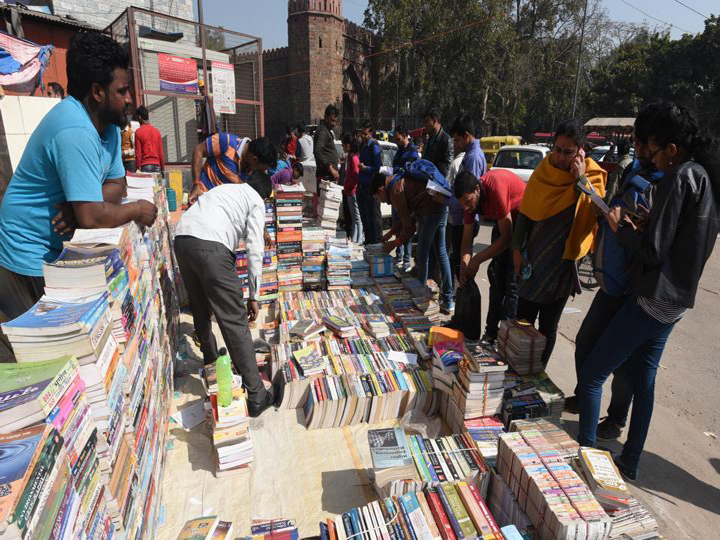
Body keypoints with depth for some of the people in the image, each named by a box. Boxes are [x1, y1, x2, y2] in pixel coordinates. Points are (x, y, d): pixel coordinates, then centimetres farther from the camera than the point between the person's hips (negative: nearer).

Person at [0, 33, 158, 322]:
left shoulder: (109, 123, 1)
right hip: (31, 259, -8)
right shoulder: (75, 132, -28)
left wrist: (81, 204, -17)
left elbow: (116, 184, 3)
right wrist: (137, 210, -15)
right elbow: (92, 217, -32)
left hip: (61, 250, 8)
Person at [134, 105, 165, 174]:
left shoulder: (138, 132, -4)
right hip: (157, 165, 3)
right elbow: (161, 152, 6)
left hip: (145, 166, -3)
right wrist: (163, 168, 12)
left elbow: (138, 153, -6)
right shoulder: (157, 130, 6)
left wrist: (138, 168, 0)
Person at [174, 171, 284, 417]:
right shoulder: (257, 201, 14)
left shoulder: (225, 188, 34)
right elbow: (255, 250, 2)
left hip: (181, 238, 8)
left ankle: (210, 356, 52)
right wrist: (253, 296, 7)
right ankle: (256, 397, 2)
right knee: (235, 322, -4)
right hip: (210, 247, -7)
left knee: (200, 307, 28)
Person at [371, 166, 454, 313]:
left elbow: (409, 227, -8)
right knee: (440, 253, 14)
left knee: (422, 256, 4)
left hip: (430, 211, -10)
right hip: (441, 206, 10)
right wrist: (391, 232, 23)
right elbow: (408, 217, 23)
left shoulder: (395, 192, -11)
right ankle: (448, 301, 21)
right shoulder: (399, 182, 18)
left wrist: (394, 243, 5)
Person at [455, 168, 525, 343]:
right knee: (495, 275, 8)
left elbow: (507, 238, -31)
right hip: (503, 221, 7)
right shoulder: (470, 198, -13)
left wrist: (477, 260, -27)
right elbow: (467, 239, -8)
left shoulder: (495, 187, -35)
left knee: (513, 281, -12)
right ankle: (491, 332, 17)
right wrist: (464, 268, -20)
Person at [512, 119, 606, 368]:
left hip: (563, 261, -2)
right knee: (522, 319, 7)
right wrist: (517, 248, -2)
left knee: (548, 326, 8)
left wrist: (582, 180, -22)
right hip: (533, 257, 2)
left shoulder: (592, 176, -5)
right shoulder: (544, 171, 1)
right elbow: (525, 212, 3)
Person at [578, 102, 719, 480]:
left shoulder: (679, 178, -17)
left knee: (592, 373, -2)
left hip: (651, 299, -10)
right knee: (644, 377, 17)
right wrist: (645, 226, 9)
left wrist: (621, 227, -5)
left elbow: (651, 250, -21)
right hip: (678, 300, 10)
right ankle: (630, 463, 29)